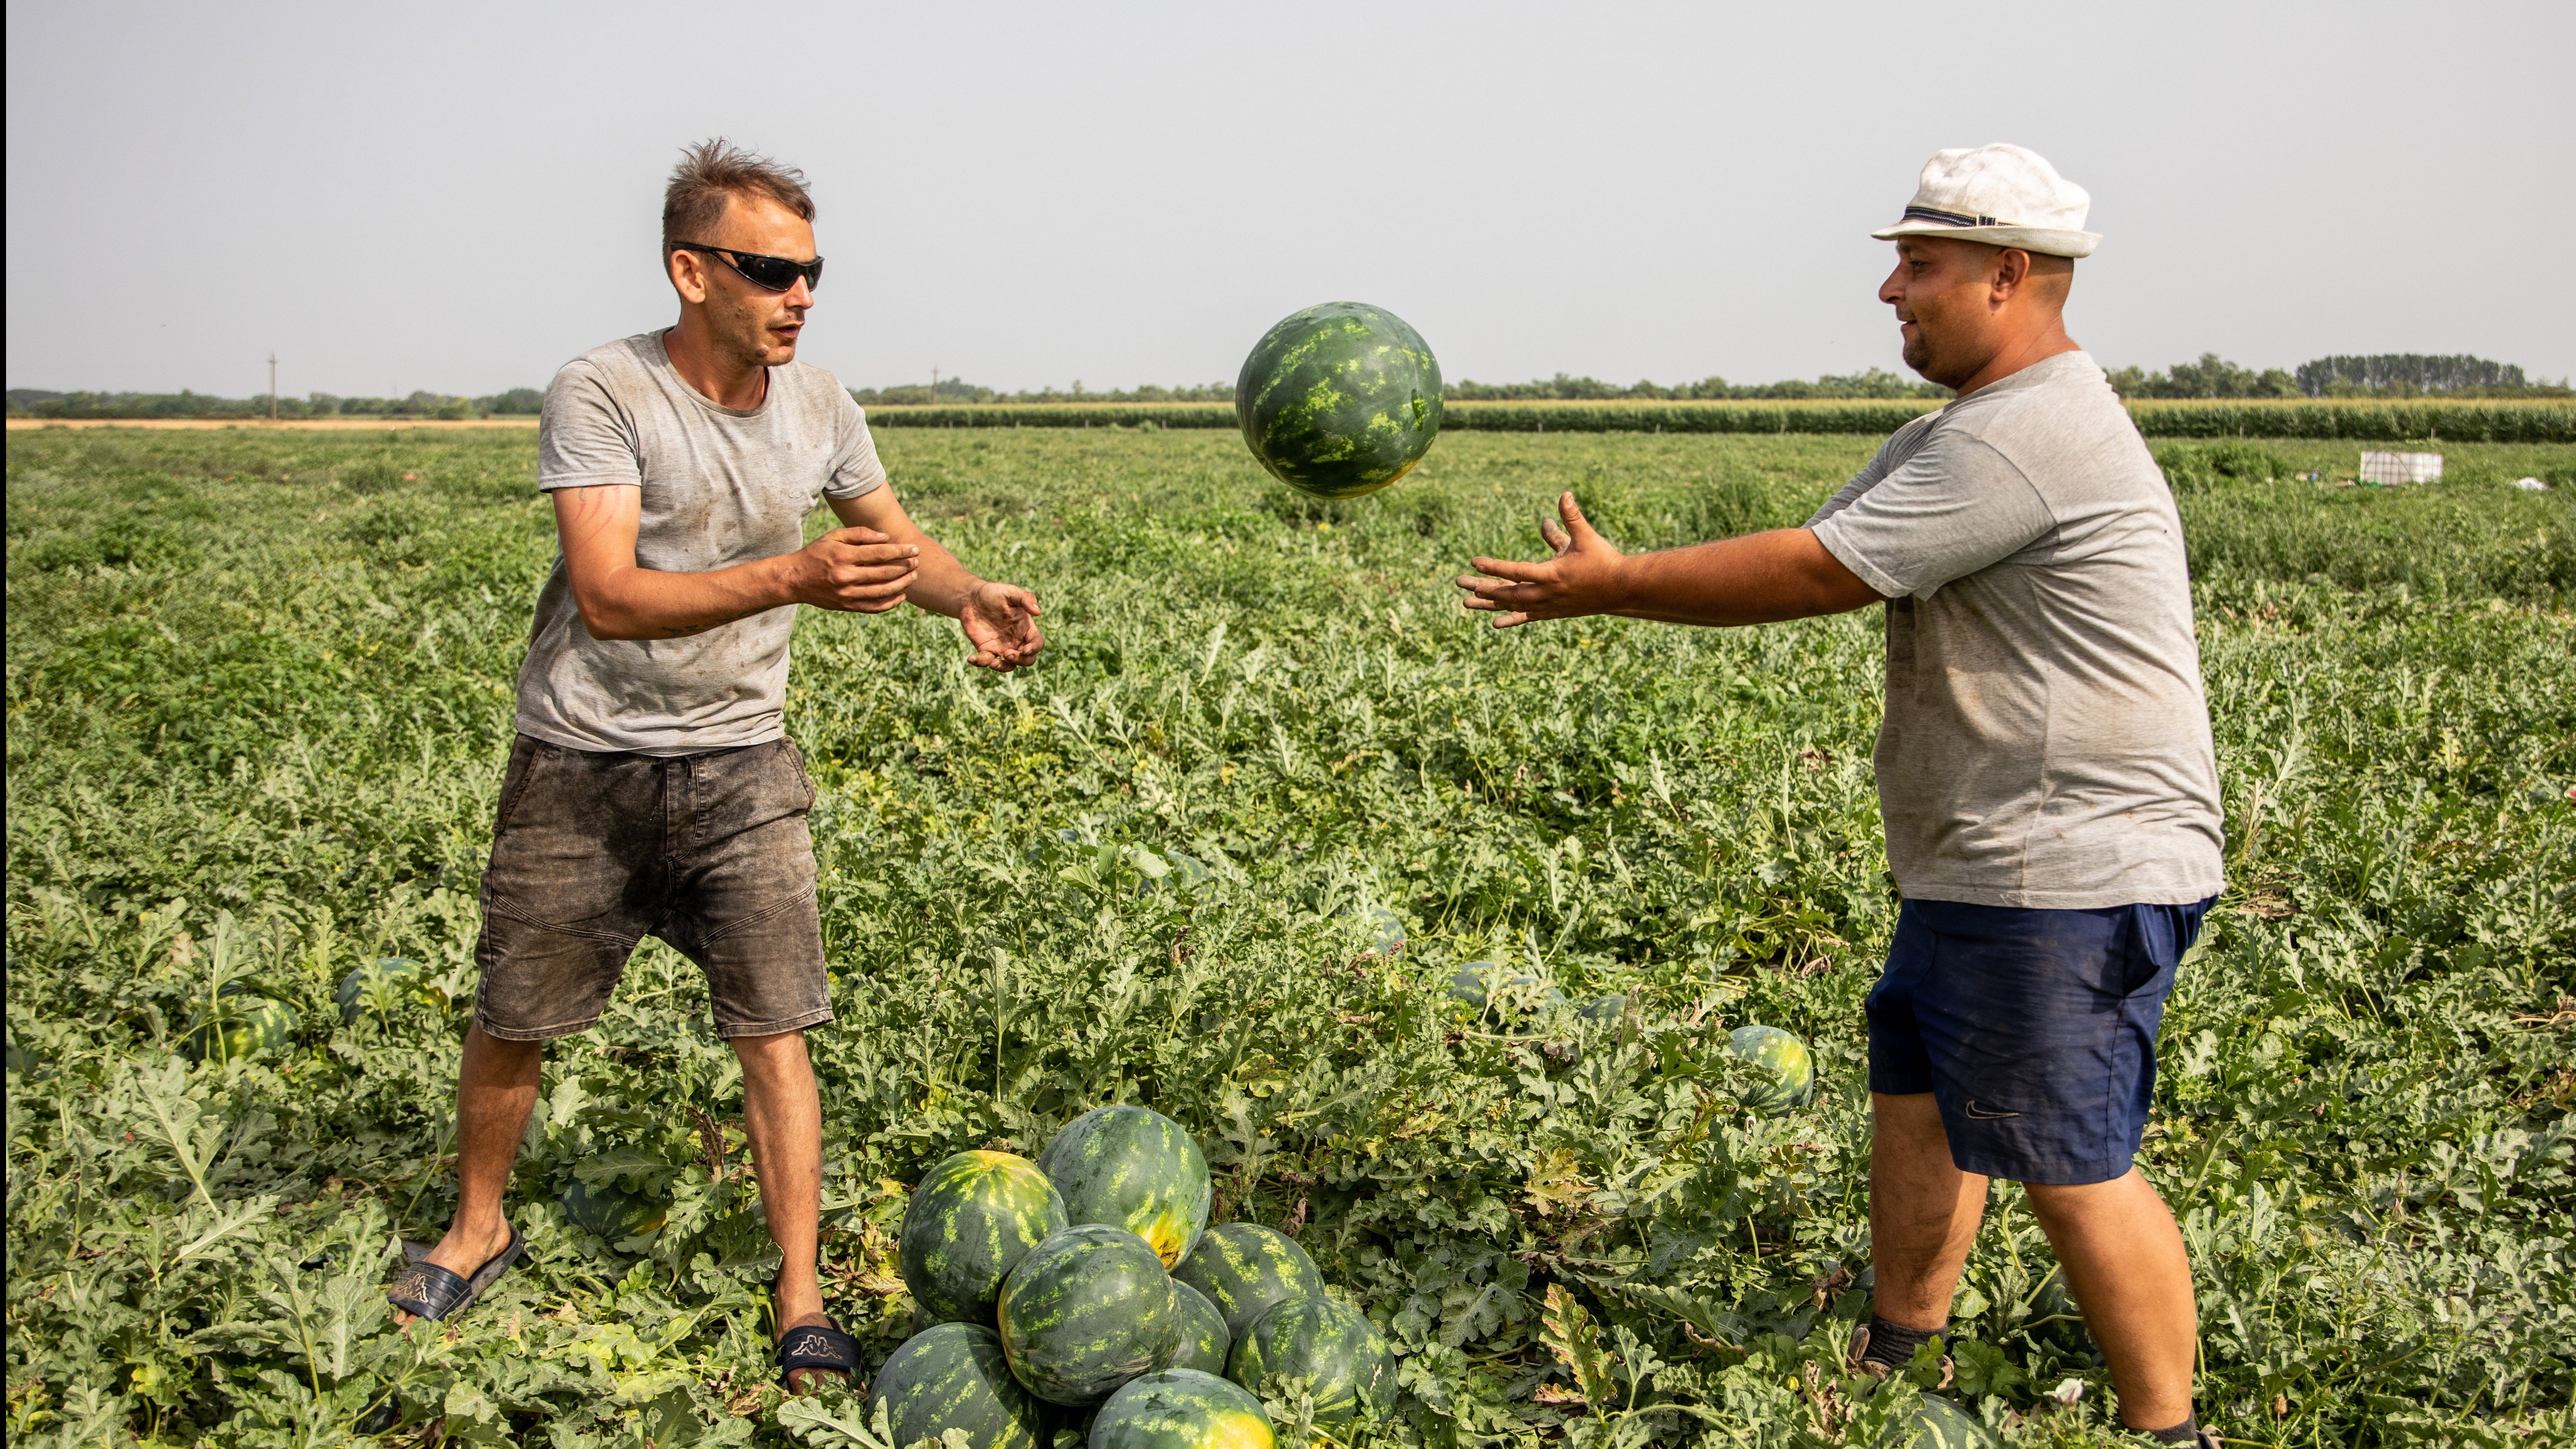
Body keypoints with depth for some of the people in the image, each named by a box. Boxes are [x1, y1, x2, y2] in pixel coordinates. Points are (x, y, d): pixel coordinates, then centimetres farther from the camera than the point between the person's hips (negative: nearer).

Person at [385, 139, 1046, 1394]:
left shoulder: (816, 405, 0)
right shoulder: (601, 394, -16)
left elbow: (894, 537, 15)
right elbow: (609, 596, -25)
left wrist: (970, 598, -7)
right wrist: (795, 577, -36)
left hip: (740, 771, 3)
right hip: (583, 771, -2)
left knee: (774, 1033, -3)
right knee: (511, 1021, 11)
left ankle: (801, 1303, 9)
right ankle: (478, 1229, 39)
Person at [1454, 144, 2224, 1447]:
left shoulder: (2028, 437, -21)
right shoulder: (1960, 433, 15)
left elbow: (1818, 576, -20)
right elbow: (1819, 544, 13)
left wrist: (1613, 587, -11)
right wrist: (1614, 579, 3)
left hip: (2068, 876, -11)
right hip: (1984, 869, 11)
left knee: (2071, 1167, -1)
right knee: (1915, 1096, 18)